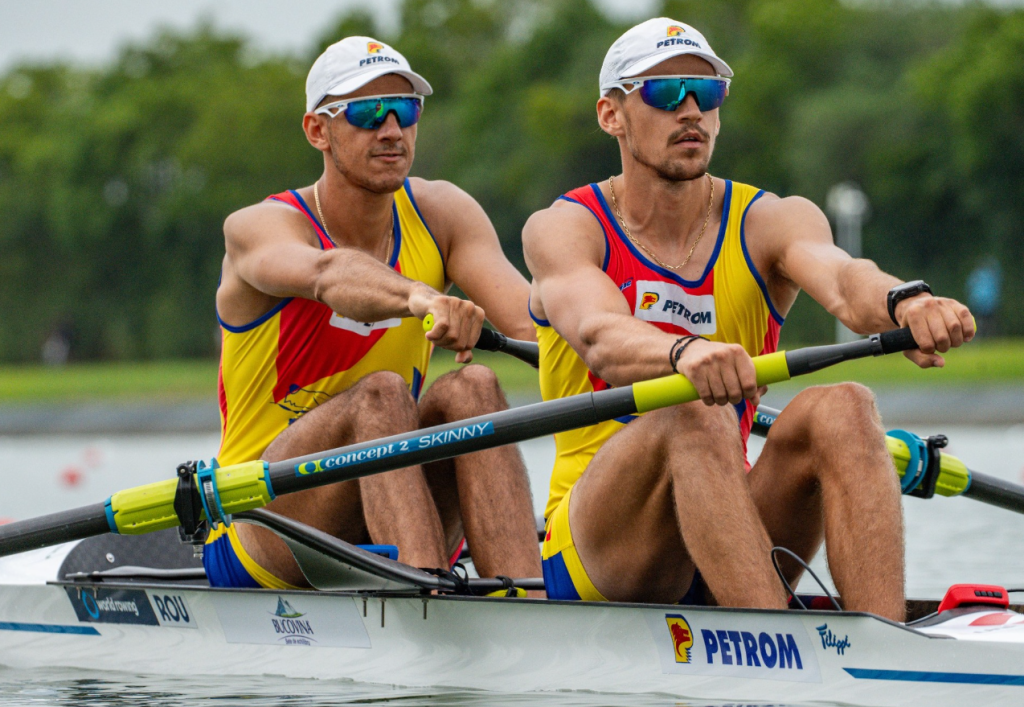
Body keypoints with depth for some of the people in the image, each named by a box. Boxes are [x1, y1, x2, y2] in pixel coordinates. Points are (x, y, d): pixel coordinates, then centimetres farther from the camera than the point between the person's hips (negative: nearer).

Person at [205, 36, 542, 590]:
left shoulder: (439, 213, 4)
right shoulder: (258, 229, -10)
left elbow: (528, 318, -15)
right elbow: (328, 274, -37)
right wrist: (419, 298, -59)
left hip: (385, 539, 4)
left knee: (470, 388, -25)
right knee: (379, 393, -31)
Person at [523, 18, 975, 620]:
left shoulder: (770, 224, 6)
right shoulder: (563, 230, -1)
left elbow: (843, 282, -19)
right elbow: (600, 337, -25)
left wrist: (904, 301, -45)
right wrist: (684, 352, -49)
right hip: (592, 544, -3)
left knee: (840, 408, -24)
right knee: (694, 417, -32)